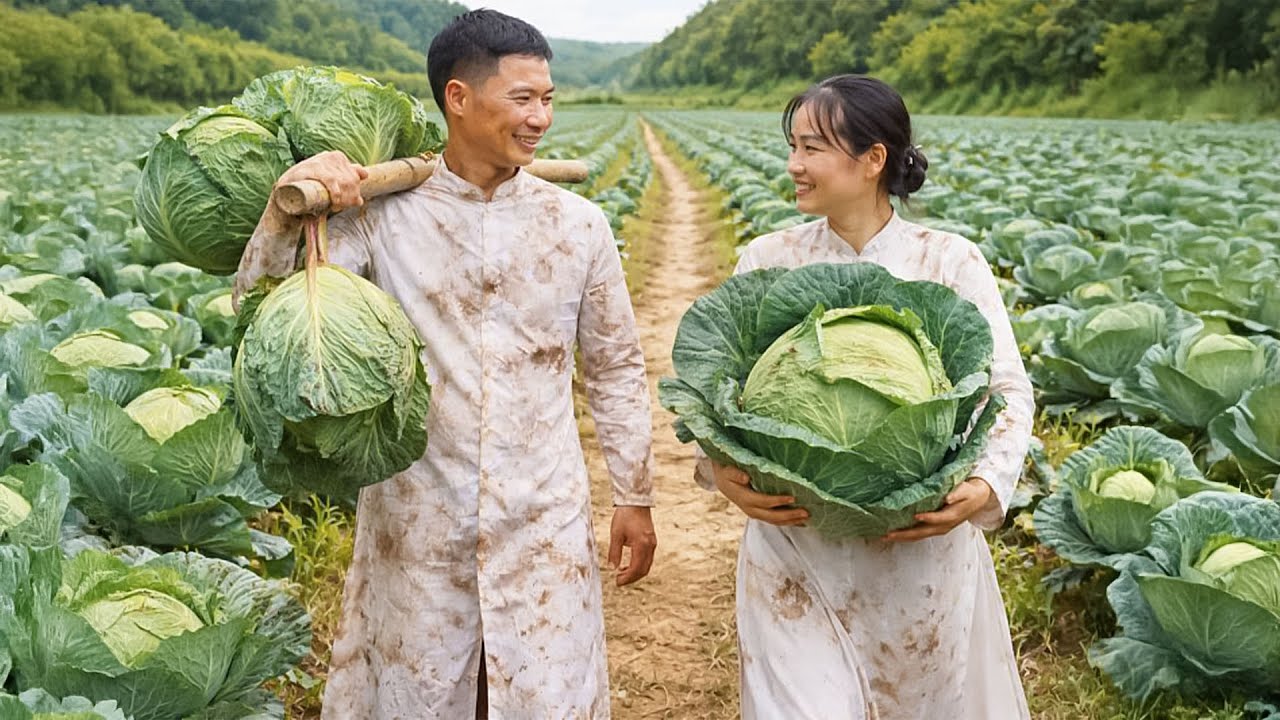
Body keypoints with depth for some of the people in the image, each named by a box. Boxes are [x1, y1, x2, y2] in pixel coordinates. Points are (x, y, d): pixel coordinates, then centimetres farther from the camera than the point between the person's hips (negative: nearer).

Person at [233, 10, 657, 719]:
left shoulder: (578, 224, -2)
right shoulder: (383, 213, -6)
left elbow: (616, 369, 7)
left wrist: (634, 496, 8)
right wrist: (286, 206, -27)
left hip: (545, 519, 1)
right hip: (418, 519, 0)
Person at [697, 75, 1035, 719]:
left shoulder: (950, 262, -5)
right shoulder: (767, 260, -1)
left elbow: (1009, 389, -4)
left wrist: (989, 483, -21)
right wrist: (720, 467, -19)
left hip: (922, 550, 0)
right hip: (794, 546, 0)